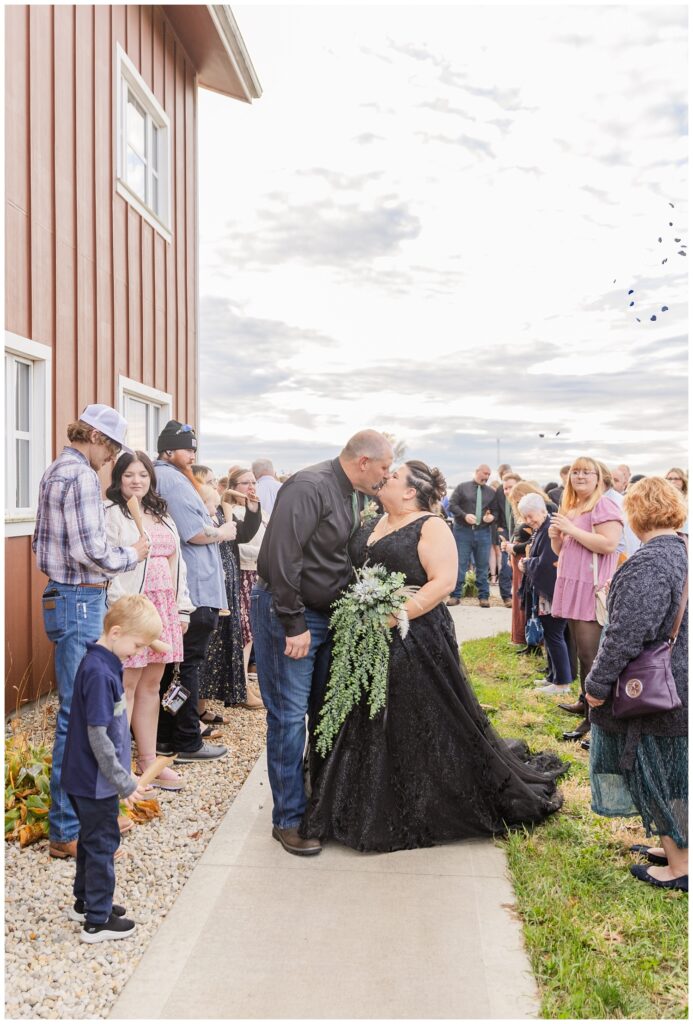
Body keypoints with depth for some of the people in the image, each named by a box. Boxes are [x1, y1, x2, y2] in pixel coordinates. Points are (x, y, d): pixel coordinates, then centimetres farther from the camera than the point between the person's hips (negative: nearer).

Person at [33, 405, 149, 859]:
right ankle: (68, 832, 4)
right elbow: (90, 550, -22)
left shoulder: (55, 471, 15)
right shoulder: (82, 476, -16)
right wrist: (132, 555, -6)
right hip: (81, 601, -11)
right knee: (79, 713, -4)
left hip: (64, 596, 11)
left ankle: (83, 807, 31)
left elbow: (42, 541, 19)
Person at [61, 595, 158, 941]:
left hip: (87, 777, 9)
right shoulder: (99, 673, -26)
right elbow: (98, 735, -25)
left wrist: (122, 771, 20)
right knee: (102, 844, 3)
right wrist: (124, 782, -18)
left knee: (91, 839, 22)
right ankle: (98, 921, 16)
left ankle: (85, 901, 38)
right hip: (96, 780, -9)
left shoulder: (101, 663, 4)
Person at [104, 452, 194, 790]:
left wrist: (182, 608, 14)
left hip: (163, 608, 7)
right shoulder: (112, 513, -3)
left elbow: (176, 563, 19)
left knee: (151, 683, 10)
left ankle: (147, 759, 18)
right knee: (127, 683, -5)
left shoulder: (161, 515, 19)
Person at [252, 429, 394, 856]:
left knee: (325, 712, 16)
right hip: (288, 614, -9)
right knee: (289, 717, -3)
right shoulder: (309, 487, -20)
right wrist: (294, 625, -23)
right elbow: (282, 558, -25)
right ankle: (289, 819, 9)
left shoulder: (351, 496, 10)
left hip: (327, 614, 9)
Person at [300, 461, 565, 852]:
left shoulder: (431, 527, -8)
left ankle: (430, 814, 17)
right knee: (370, 729, 13)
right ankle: (377, 813, 28)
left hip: (416, 641, -8)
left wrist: (394, 616, -23)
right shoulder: (371, 525, 14)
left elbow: (443, 581, -17)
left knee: (423, 729, 1)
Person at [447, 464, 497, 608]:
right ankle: (455, 595, 5)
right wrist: (465, 515, -16)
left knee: (483, 566, 4)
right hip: (463, 531, -3)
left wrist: (492, 517, -9)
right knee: (459, 564, -2)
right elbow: (452, 505, -2)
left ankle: (483, 597, 11)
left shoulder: (491, 492, 13)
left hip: (483, 532, 3)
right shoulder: (462, 487, 4)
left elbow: (495, 510, 14)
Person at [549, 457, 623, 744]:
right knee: (580, 651, 16)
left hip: (593, 591, -8)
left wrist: (571, 530, -18)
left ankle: (595, 717, -3)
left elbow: (609, 544, -22)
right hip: (572, 587, 8)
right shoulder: (568, 508, 16)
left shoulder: (604, 506, -9)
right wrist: (555, 536, 1)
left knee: (591, 655, -7)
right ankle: (585, 702, 27)